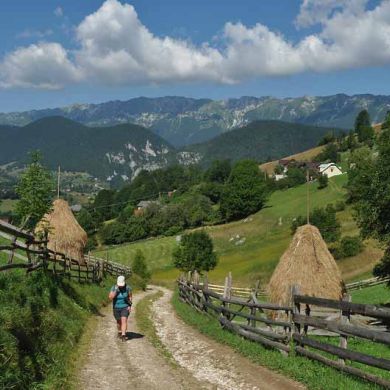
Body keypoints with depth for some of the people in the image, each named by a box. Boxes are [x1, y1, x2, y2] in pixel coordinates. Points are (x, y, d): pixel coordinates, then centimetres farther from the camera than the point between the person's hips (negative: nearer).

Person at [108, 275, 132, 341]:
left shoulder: (127, 288, -15)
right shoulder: (113, 288, -16)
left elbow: (130, 296, 1)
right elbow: (110, 298, -23)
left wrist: (130, 306, -6)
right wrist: (115, 291, -32)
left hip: (125, 307, -1)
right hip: (116, 308, 1)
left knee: (124, 320, -16)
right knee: (119, 321, 17)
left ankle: (123, 335, -20)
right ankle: (119, 331, 43)